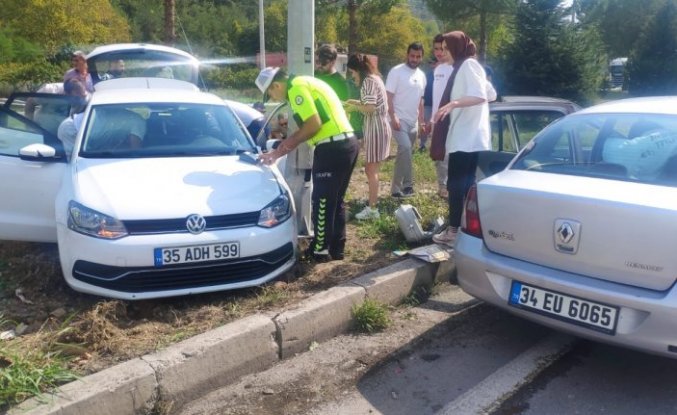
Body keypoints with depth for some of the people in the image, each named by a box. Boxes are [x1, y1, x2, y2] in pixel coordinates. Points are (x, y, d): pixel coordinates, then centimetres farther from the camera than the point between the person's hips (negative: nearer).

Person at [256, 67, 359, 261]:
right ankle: (336, 248, 25)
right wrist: (276, 153, 22)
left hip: (333, 148, -10)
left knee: (322, 202, 2)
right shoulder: (305, 84, 22)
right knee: (335, 200, 17)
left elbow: (314, 124, -18)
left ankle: (320, 250, 13)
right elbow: (308, 124, 23)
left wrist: (288, 143, -3)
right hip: (348, 143, 10)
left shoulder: (296, 87, -9)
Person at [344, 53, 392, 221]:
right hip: (378, 126, 10)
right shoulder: (374, 78, 15)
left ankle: (372, 209, 0)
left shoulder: (368, 81, -15)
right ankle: (373, 201, 24)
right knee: (372, 169, 15)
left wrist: (355, 108, -8)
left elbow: (371, 108, -24)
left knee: (371, 170, -5)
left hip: (375, 128, -10)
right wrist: (357, 102, 11)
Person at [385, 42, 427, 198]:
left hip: (413, 121, 7)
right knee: (405, 148, -23)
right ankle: (407, 185, -15)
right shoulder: (396, 71, -8)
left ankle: (398, 187, 17)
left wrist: (421, 120, 16)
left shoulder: (422, 75, 13)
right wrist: (393, 117, -20)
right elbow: (388, 96, -12)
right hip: (399, 120, -7)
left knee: (404, 152, 10)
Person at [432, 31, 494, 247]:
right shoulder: (467, 66, 20)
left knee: (457, 184, -6)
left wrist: (453, 103, -33)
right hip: (469, 137, 10)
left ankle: (454, 231, -2)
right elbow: (491, 94, 25)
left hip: (466, 138, -10)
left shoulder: (468, 65, -9)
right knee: (465, 184, 11)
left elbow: (480, 96, -22)